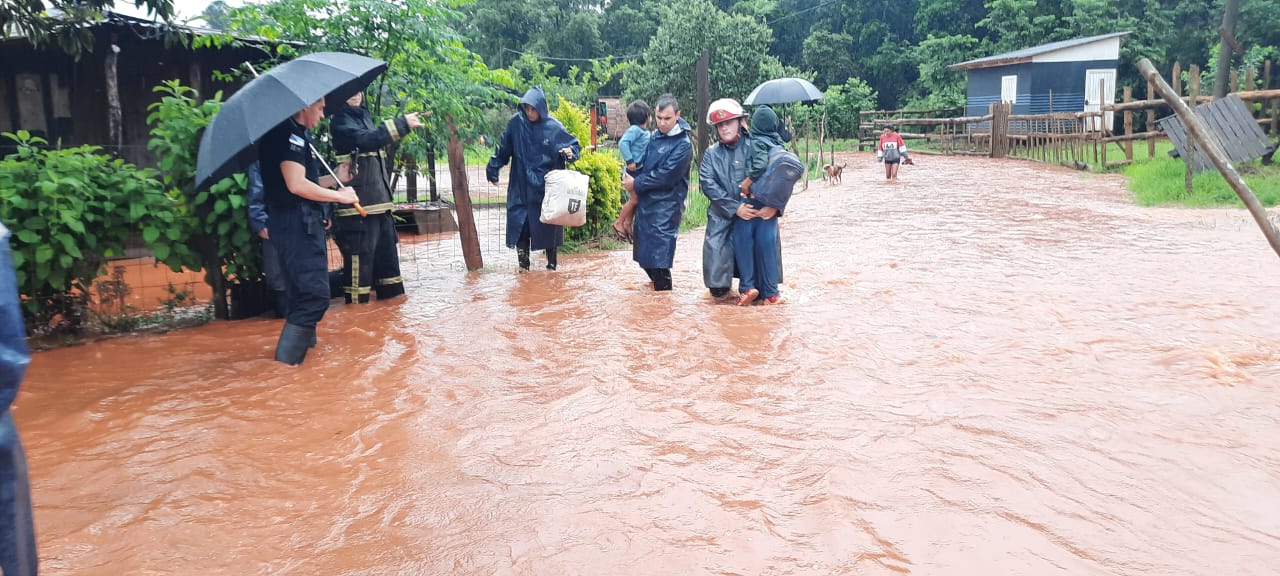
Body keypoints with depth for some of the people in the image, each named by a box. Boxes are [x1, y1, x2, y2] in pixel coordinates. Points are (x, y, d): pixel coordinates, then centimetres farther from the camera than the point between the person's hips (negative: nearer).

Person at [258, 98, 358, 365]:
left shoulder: (297, 134, 19)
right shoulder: (289, 133, -12)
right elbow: (297, 185, -21)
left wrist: (335, 178, 15)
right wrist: (340, 196, -12)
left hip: (304, 223, 11)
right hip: (297, 224, -11)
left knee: (305, 293, 18)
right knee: (315, 294, -12)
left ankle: (302, 341, 29)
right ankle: (285, 363, -11)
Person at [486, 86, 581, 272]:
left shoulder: (553, 127, -7)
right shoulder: (516, 122, -2)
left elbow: (574, 145, -1)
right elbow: (504, 148, 7)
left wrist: (570, 152, -23)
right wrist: (493, 168, 9)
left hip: (545, 187, -1)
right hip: (521, 186, 2)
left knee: (548, 226, 5)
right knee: (520, 224, -1)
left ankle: (551, 263, 18)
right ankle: (523, 264, 7)